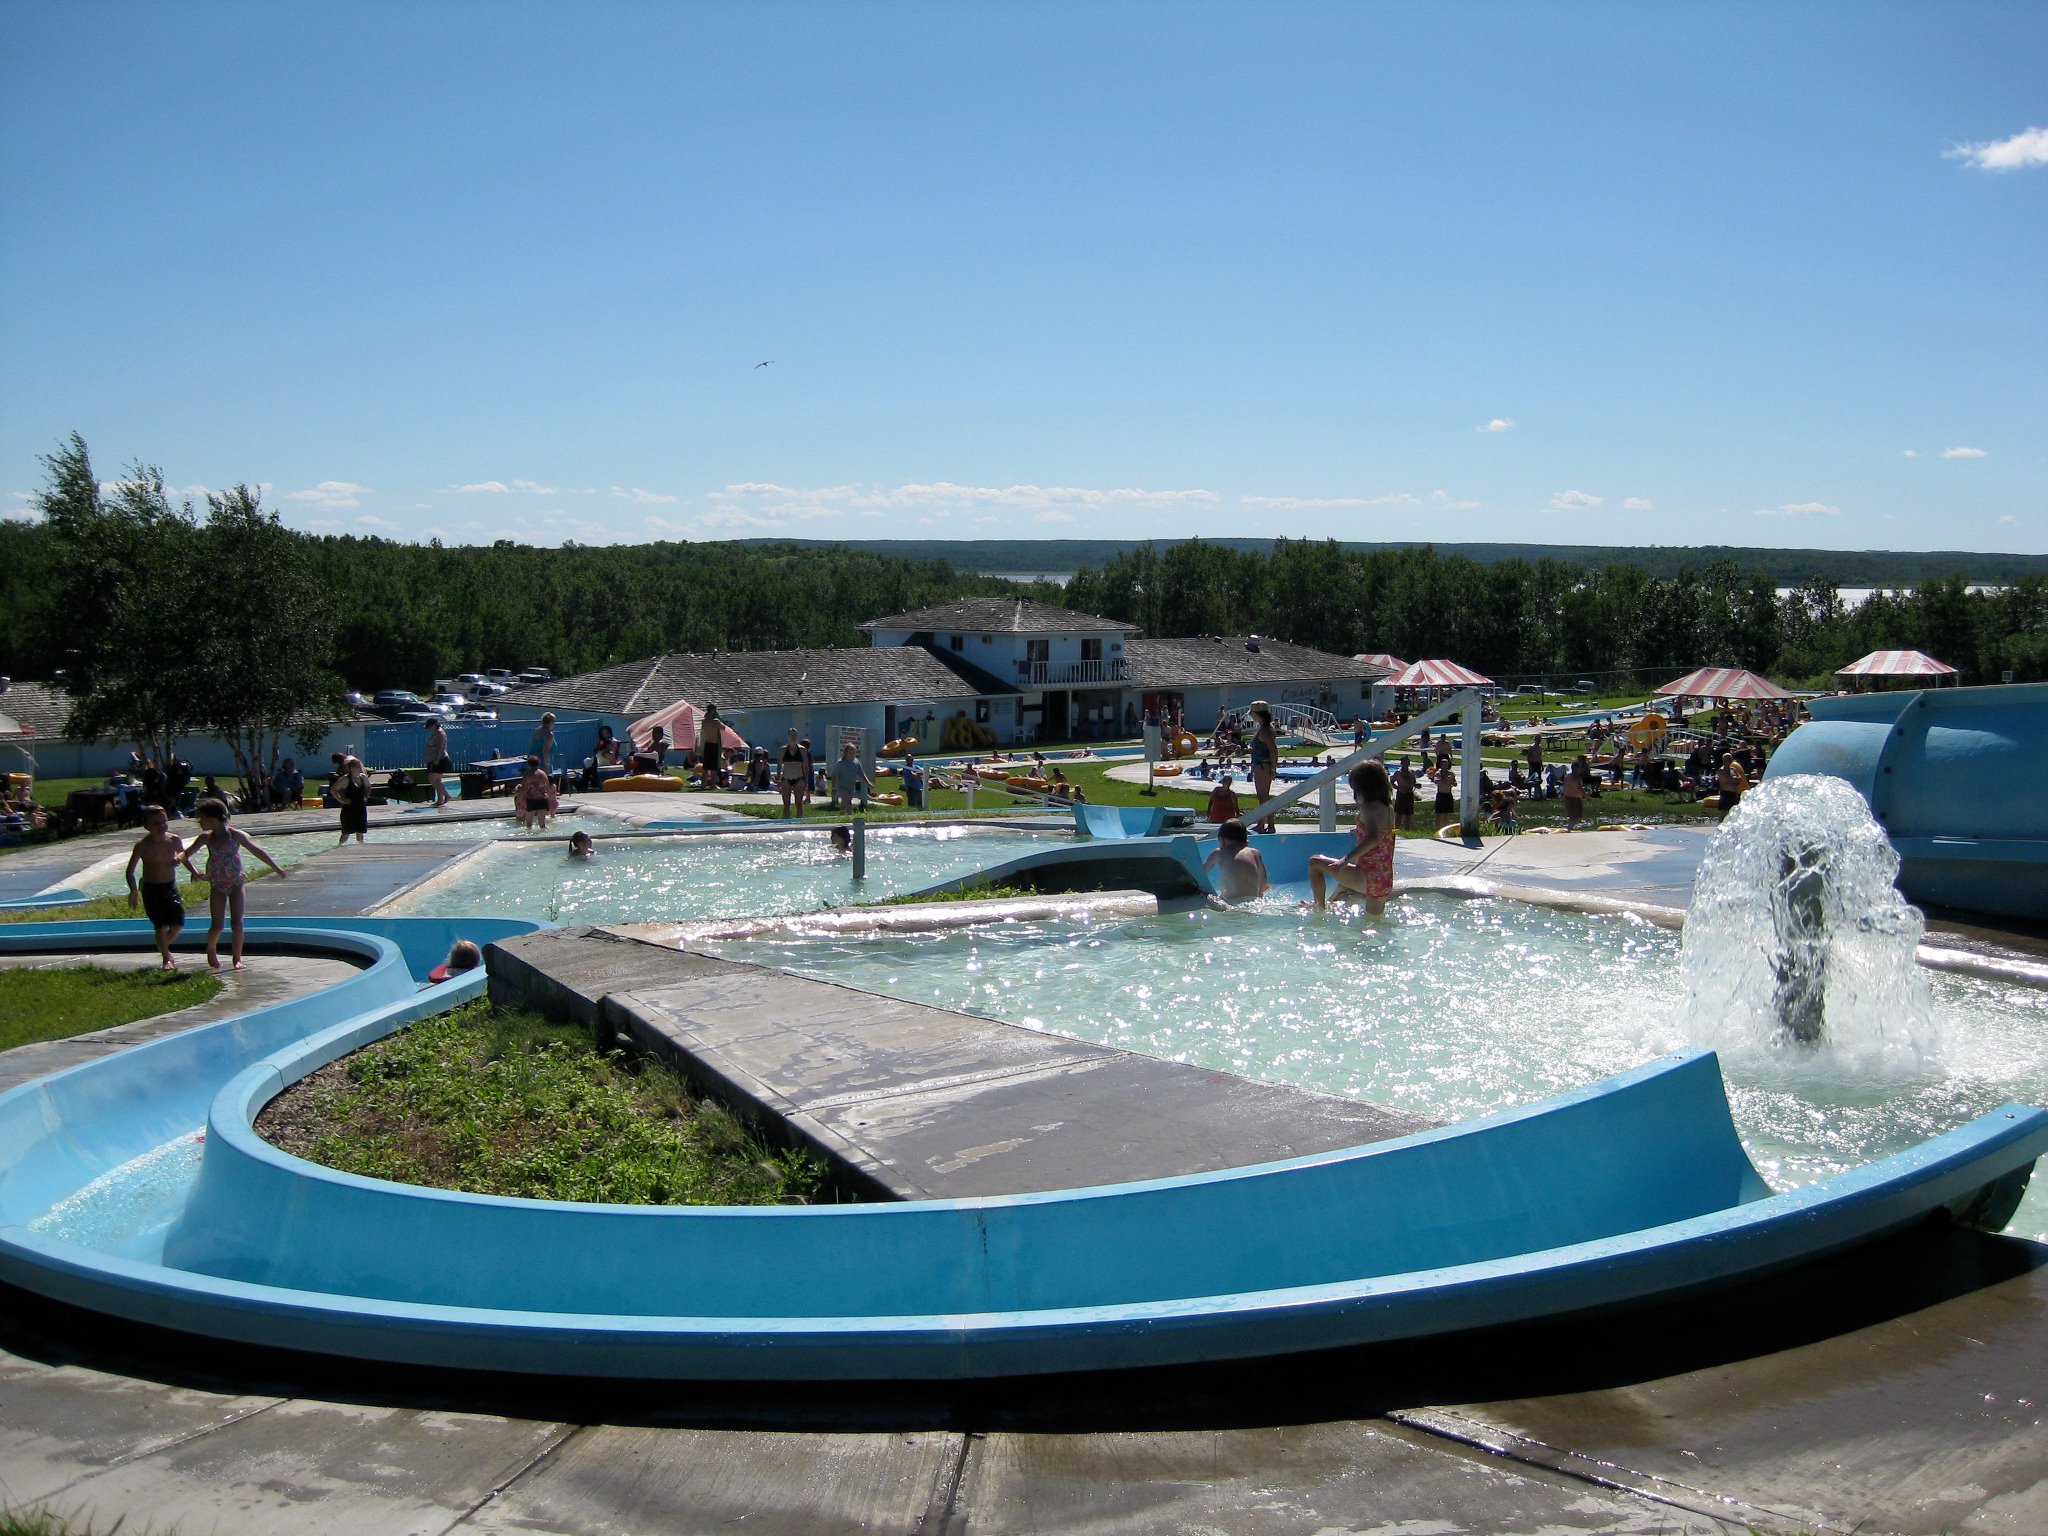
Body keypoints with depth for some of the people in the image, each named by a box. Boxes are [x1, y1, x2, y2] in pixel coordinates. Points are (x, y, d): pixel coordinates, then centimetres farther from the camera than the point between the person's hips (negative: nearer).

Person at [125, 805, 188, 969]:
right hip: (151, 889, -3)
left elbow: (184, 856, 14)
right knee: (161, 925, -5)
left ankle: (162, 947, 26)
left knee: (178, 924, -3)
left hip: (170, 887, 3)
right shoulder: (143, 845, -14)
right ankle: (166, 958, 12)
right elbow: (130, 870, -12)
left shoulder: (174, 841, -5)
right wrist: (133, 890, -24)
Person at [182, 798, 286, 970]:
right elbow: (186, 855, 5)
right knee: (217, 925, -1)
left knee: (237, 922, -6)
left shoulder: (235, 835, -11)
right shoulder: (206, 838, -2)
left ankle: (237, 958, 6)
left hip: (236, 883, -2)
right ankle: (211, 950, 28)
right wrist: (195, 873, -14)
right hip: (217, 885, 2)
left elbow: (256, 850, -13)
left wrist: (276, 867, -18)